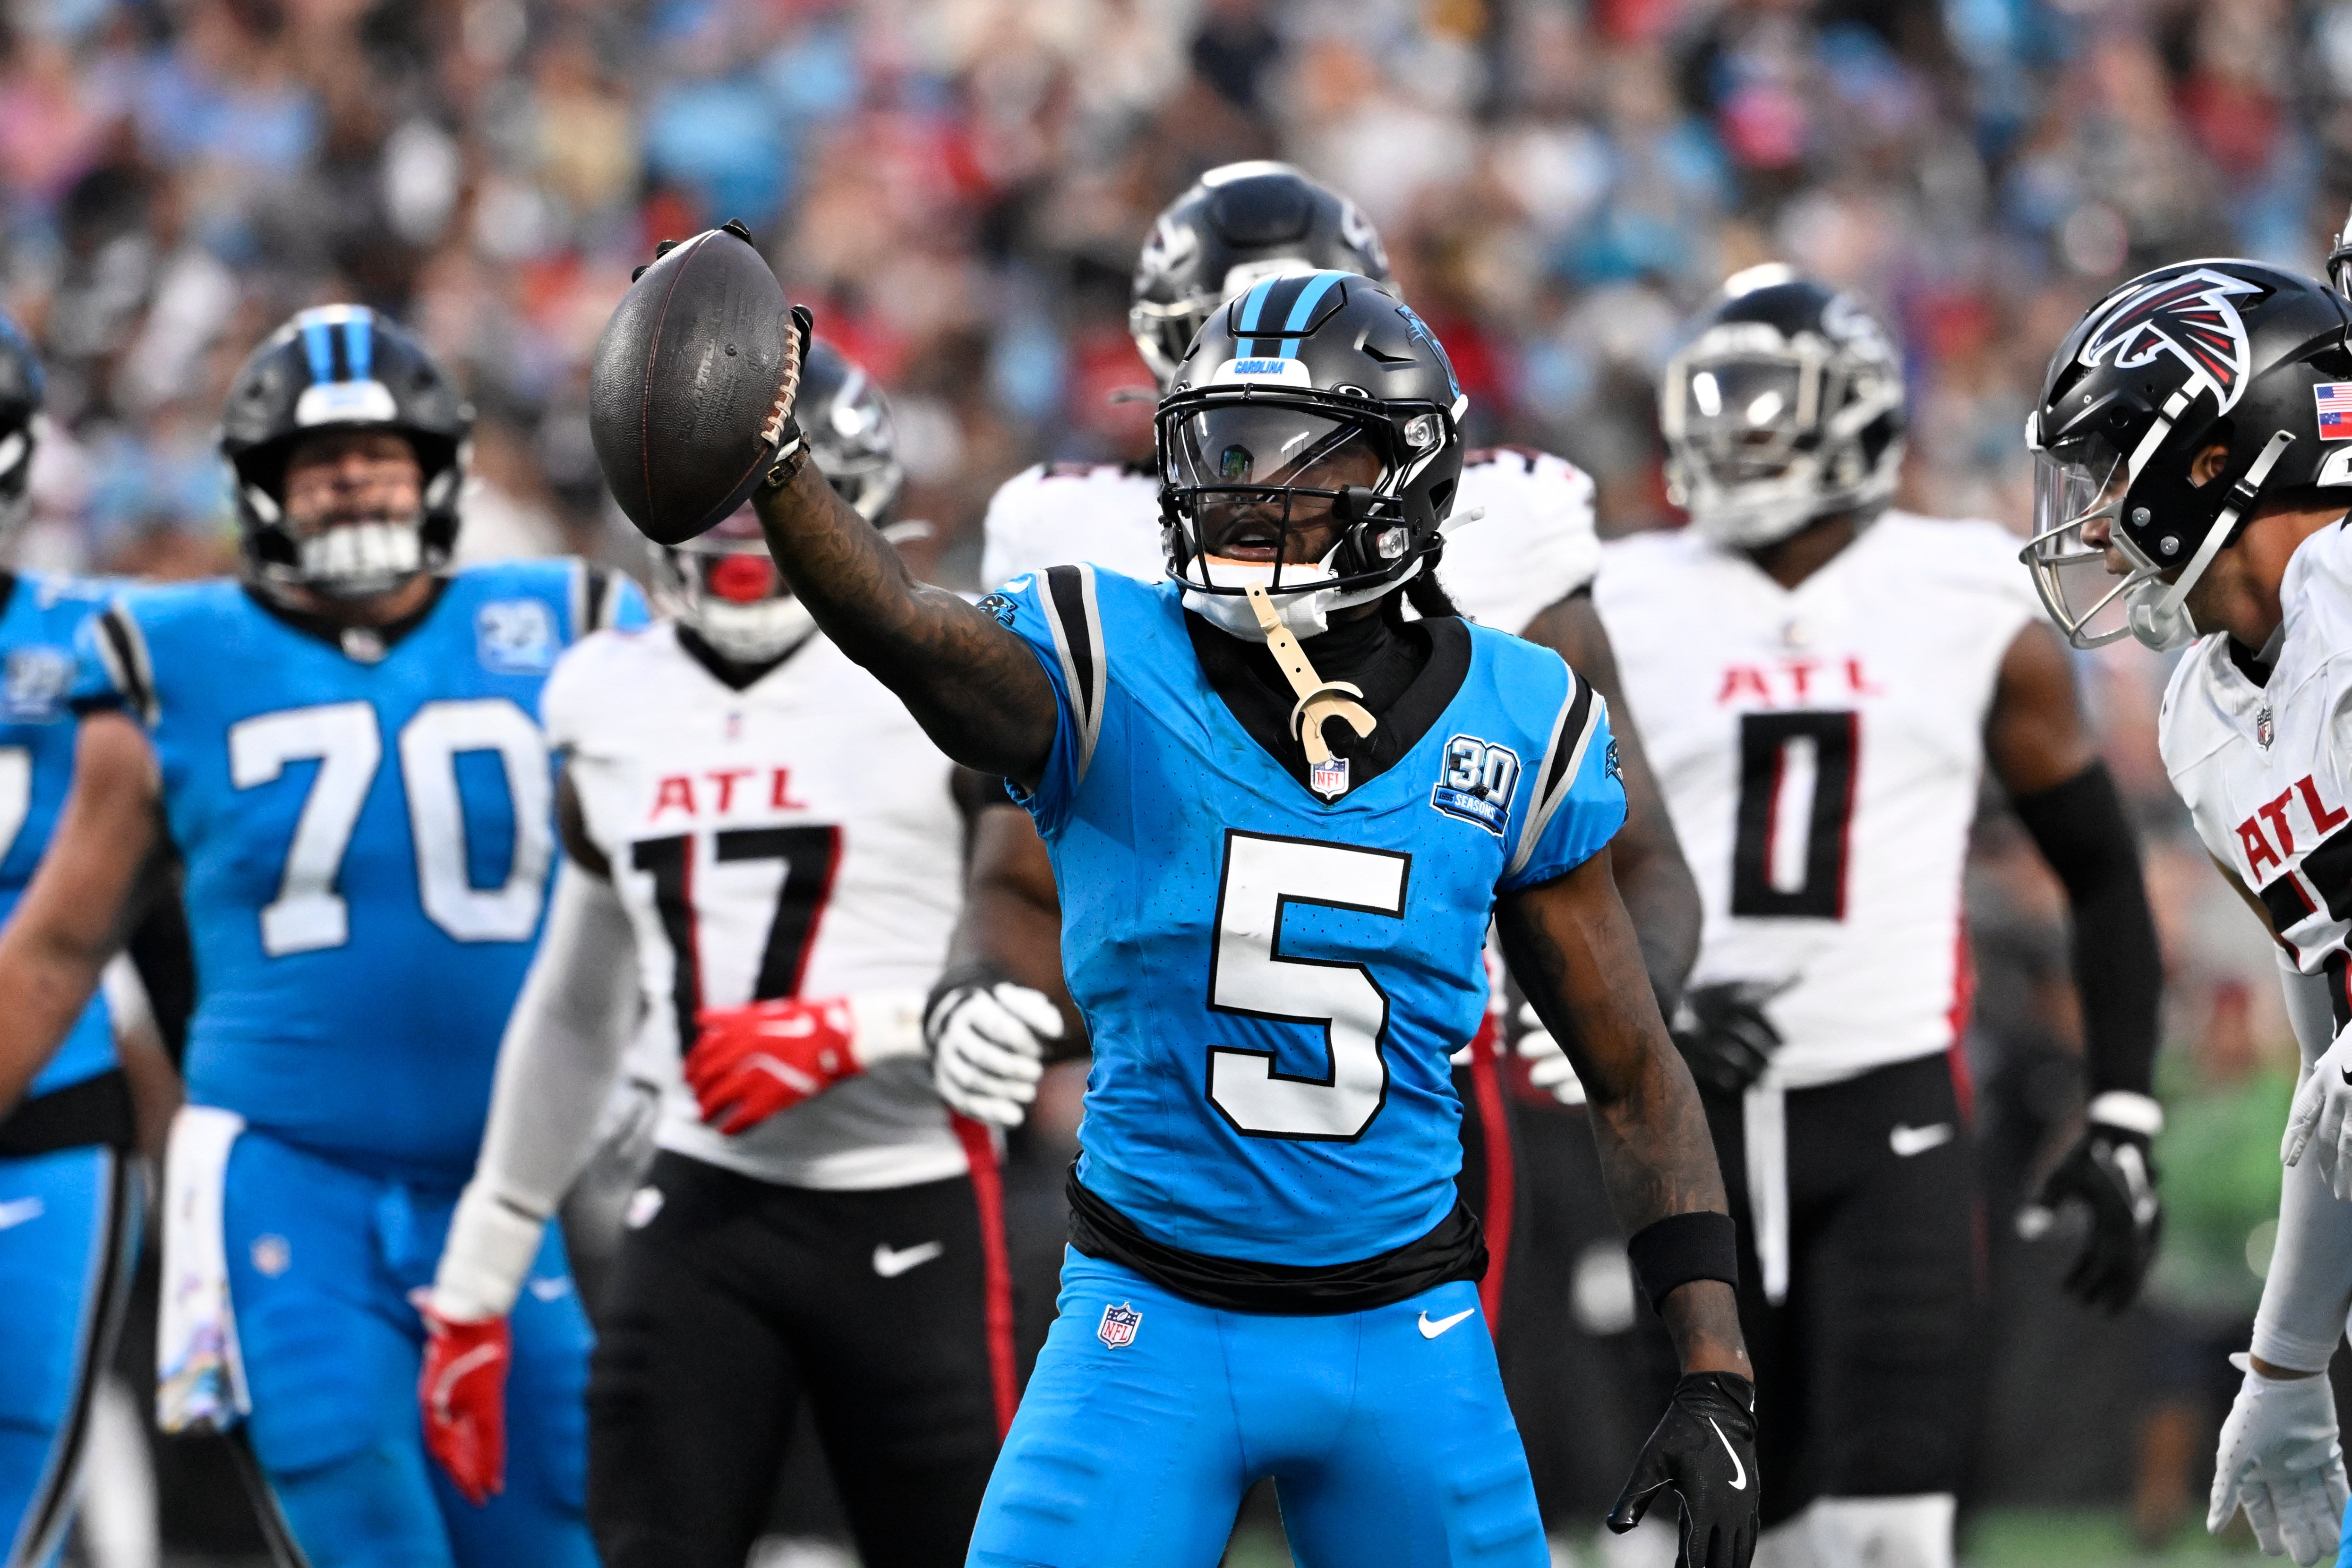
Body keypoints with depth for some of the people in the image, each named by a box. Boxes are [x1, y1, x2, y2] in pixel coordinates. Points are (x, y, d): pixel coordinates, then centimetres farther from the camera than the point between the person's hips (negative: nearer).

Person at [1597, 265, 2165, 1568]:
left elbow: (2103, 873, 9)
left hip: (1890, 1116, -2)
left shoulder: (1977, 616, 2)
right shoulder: (1629, 617, 4)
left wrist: (2123, 1121, 3)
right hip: (1702, 1111, 2)